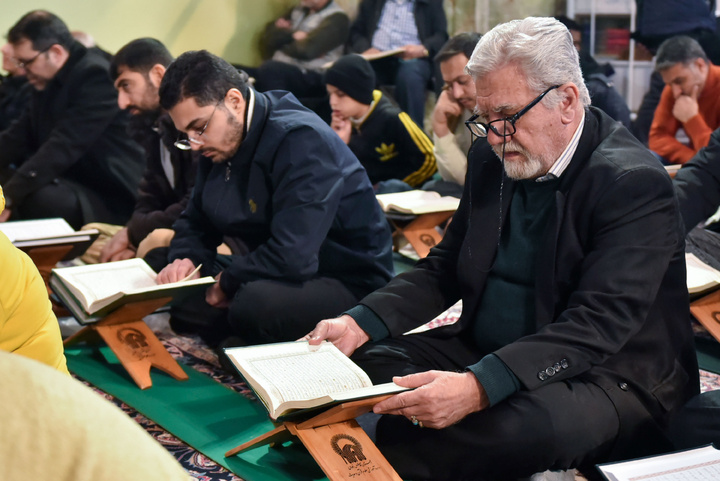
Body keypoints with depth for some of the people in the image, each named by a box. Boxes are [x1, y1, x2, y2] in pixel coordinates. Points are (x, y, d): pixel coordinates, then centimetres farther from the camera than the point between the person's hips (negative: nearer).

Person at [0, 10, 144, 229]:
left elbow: (65, 145, -27)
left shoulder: (97, 75, -18)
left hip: (112, 199, -9)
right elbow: (19, 136, 6)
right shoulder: (47, 83, 11)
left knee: (37, 199, -33)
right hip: (72, 183, 9)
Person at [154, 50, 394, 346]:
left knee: (256, 304, -39)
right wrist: (184, 259, -8)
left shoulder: (300, 141, -23)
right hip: (273, 276, 9)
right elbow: (195, 221, 14)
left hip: (350, 284, -9)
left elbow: (292, 258, -32)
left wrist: (226, 281, -17)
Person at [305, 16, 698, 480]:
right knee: (366, 361, -12)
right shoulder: (490, 158, 5)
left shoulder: (635, 184, -18)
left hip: (604, 374, -6)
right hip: (483, 351, 7)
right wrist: (359, 324, -6)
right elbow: (446, 267, 12)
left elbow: (597, 325, -27)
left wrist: (479, 387, -40)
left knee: (525, 423, -38)